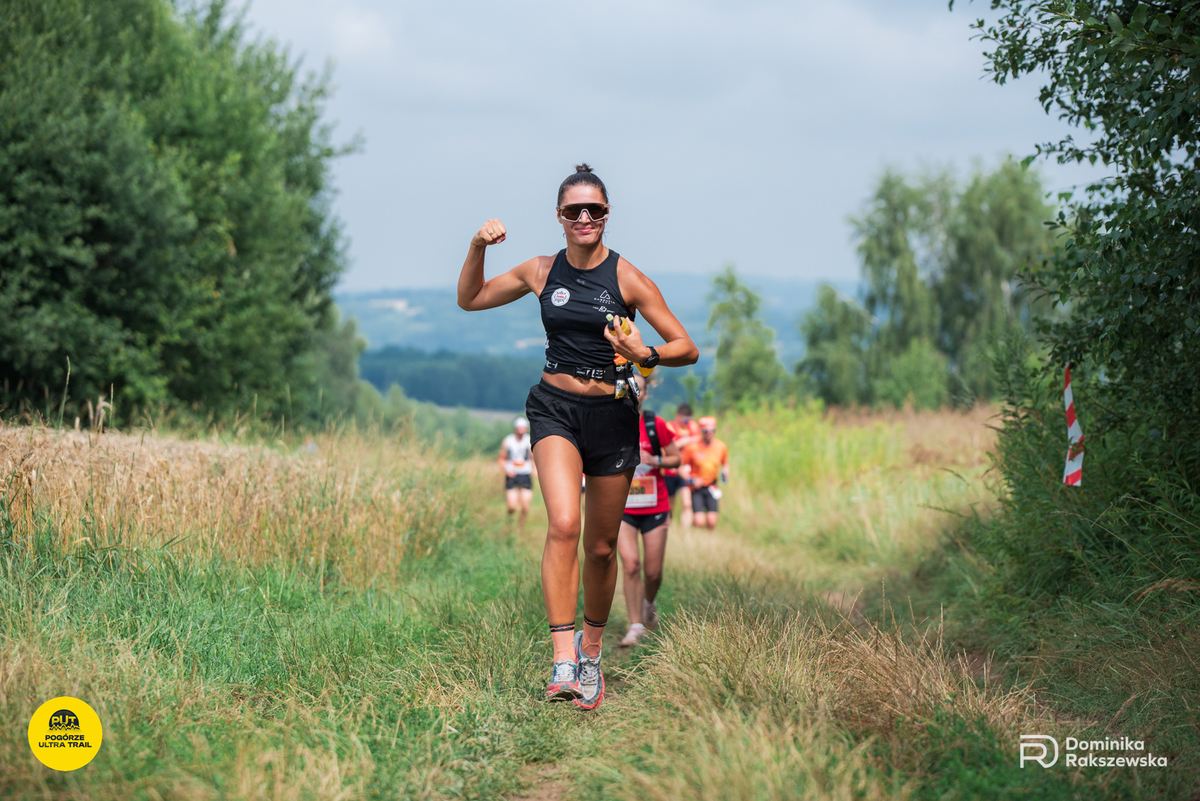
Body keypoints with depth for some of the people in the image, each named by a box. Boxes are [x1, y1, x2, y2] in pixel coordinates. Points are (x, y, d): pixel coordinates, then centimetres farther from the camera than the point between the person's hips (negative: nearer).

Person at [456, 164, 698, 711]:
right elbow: (470, 299, 16)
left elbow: (687, 349, -3)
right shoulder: (542, 272, 4)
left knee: (601, 546, 8)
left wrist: (643, 354, -23)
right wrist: (477, 247, -1)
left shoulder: (627, 278, -5)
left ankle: (591, 650, 30)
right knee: (564, 526, -23)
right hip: (555, 408, 0)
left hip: (612, 415, 0)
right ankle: (563, 660, -26)